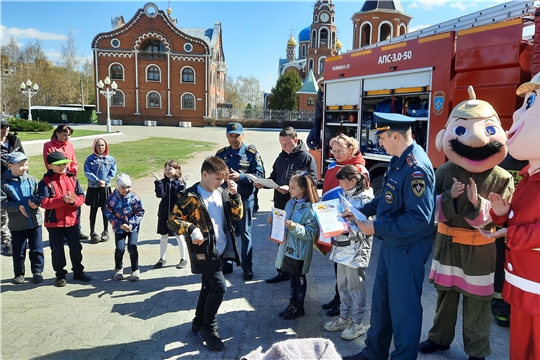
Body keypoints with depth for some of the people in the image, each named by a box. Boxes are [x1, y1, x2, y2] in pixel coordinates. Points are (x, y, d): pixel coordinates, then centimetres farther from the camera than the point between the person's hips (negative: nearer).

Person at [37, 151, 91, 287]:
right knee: (57, 250, 6)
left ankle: (78, 271, 25)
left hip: (72, 220, 3)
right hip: (54, 222, -3)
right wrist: (62, 200, -27)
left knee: (76, 247, 10)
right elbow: (44, 202, -17)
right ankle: (60, 275, 20)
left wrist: (74, 200, -20)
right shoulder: (45, 182, -8)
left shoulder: (72, 178, 4)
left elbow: (81, 196, 2)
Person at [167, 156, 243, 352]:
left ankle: (199, 324, 34)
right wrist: (192, 229, -28)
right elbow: (172, 221, -13)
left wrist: (234, 195, -9)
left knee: (208, 287, 17)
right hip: (204, 251, -7)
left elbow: (237, 216, 5)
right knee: (219, 287, -11)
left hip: (220, 249, 7)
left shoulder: (222, 193, 4)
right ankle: (208, 328, 9)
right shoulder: (191, 196, -14)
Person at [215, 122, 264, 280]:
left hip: (245, 198, -3)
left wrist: (240, 177, -23)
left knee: (245, 233, 6)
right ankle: (226, 264, 29)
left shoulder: (252, 153, -5)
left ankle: (247, 268, 19)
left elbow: (260, 175, -11)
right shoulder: (221, 154, 6)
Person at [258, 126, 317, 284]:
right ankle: (283, 271, 26)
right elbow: (274, 178, 18)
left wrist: (291, 189, -26)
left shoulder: (306, 158, -8)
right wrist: (263, 183, -2)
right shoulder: (281, 157, 14)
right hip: (280, 206, 7)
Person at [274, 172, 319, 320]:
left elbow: (310, 233, -23)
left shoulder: (310, 209, -19)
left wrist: (294, 226, -34)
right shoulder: (290, 203, 3)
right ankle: (293, 303, 32)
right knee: (292, 276, 18)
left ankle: (299, 307, 25)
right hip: (288, 247, 7)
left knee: (300, 278, 10)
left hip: (300, 251, -7)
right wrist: (274, 220, -1)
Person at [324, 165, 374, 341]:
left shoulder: (364, 200, -13)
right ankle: (344, 317, 31)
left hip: (356, 250, -8)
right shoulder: (345, 196, 11)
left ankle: (357, 324, 16)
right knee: (342, 285, 16)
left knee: (355, 287, 2)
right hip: (341, 247, 8)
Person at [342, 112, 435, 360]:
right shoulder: (398, 160, 5)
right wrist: (361, 211, 8)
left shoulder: (416, 168, -25)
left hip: (407, 248, -10)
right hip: (390, 243, 10)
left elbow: (419, 218, -29)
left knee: (403, 306, 7)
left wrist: (376, 228, -24)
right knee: (381, 299, 21)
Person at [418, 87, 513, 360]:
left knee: (477, 302, 9)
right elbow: (430, 207, -3)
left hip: (480, 248, -2)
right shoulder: (445, 171, -4)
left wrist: (477, 204, -27)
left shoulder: (501, 178, -9)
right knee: (445, 293, 17)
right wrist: (449, 197, -22)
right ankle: (440, 338, 36)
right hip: (447, 242, 3)